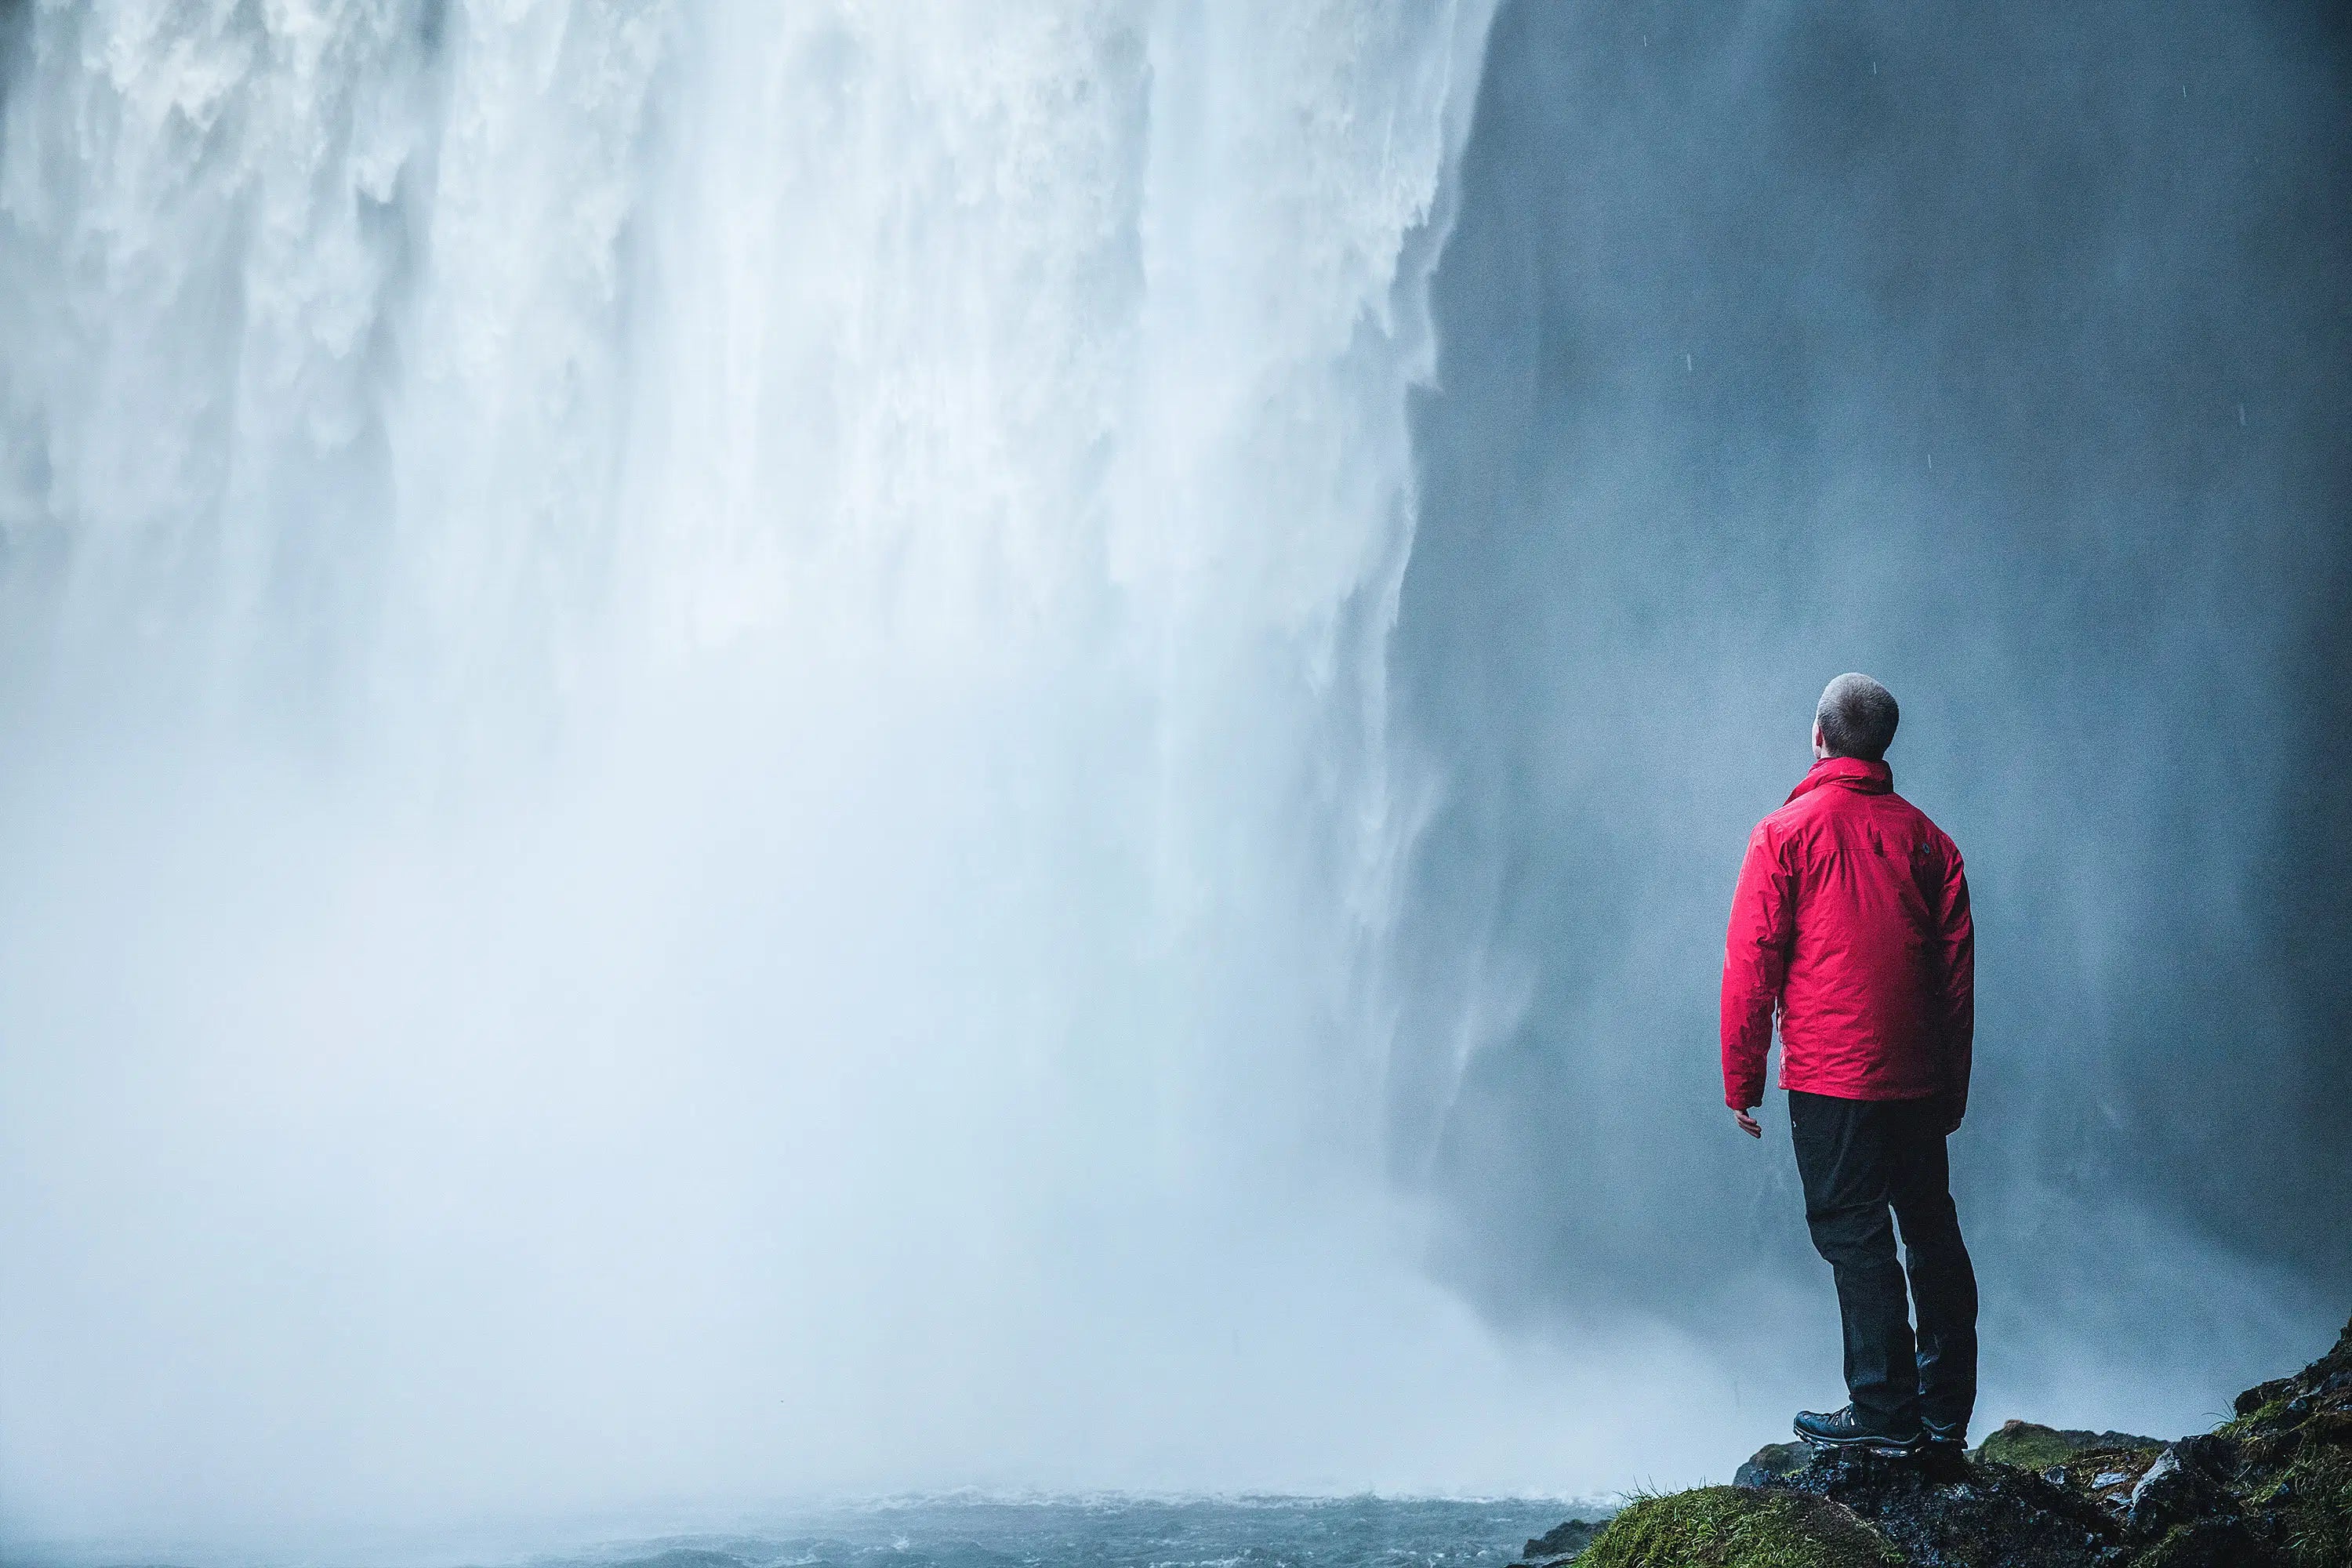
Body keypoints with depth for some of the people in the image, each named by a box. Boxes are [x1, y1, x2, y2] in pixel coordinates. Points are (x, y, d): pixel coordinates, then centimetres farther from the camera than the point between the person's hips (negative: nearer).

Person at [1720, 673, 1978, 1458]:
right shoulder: (1926, 838, 8)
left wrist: (1741, 1078, 0)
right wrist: (1953, 1087, 16)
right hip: (1919, 1081, 5)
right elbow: (1958, 972, 9)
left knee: (1855, 1236, -1)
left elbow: (1751, 965, -7)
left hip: (1830, 1076, -5)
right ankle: (1946, 1412, 19)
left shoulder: (1785, 833, -5)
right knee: (1932, 1232, 12)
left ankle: (1885, 1413, 0)